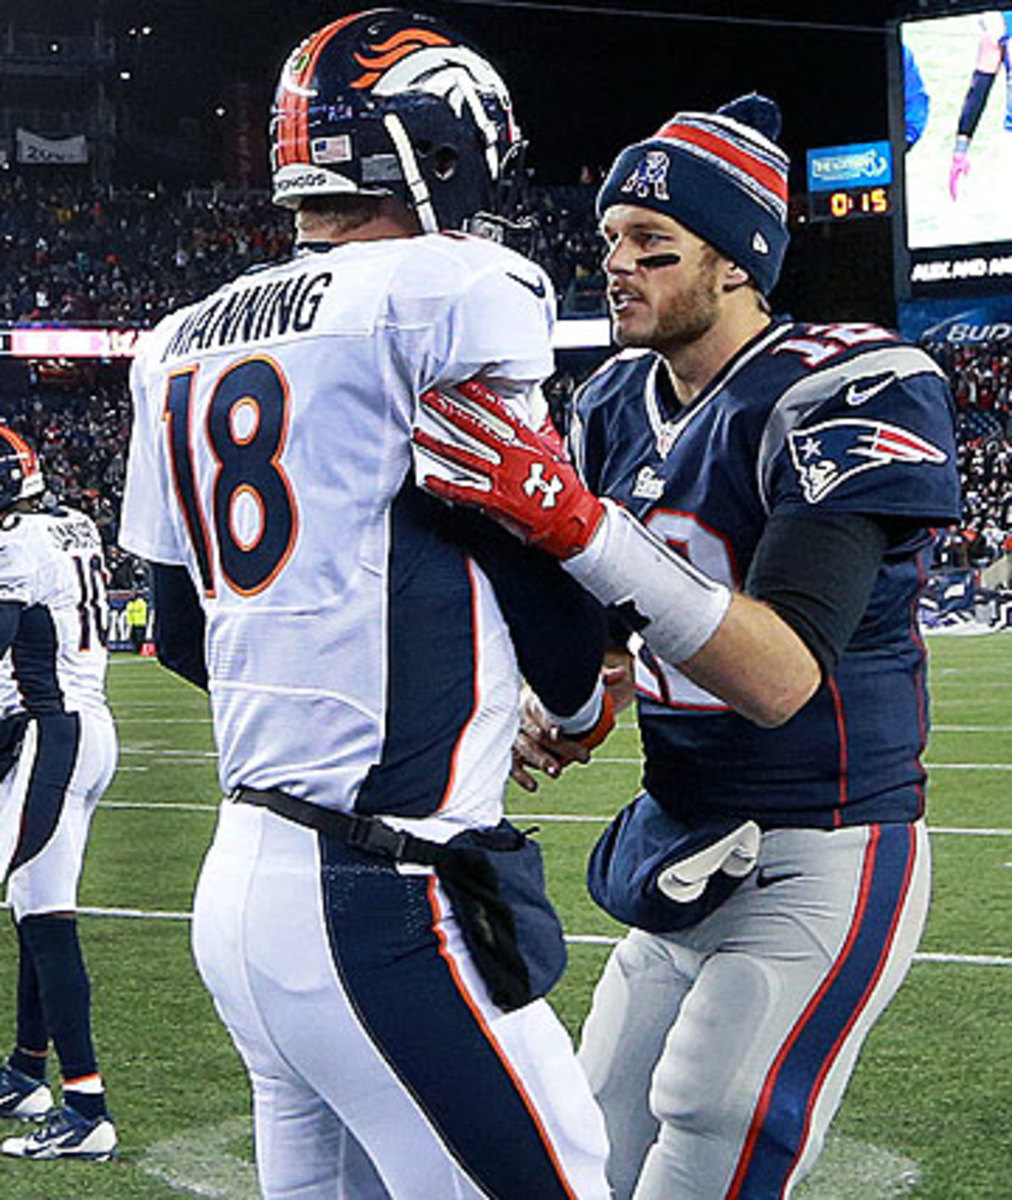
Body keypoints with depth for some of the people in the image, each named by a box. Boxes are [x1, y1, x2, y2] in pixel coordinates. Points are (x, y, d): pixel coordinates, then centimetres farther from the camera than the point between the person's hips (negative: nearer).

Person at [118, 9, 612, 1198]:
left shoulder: (184, 344, 14)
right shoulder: (458, 293, -9)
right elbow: (540, 560, -2)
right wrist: (582, 702, 21)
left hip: (238, 882, 9)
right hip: (381, 912, -8)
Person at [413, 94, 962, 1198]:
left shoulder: (851, 393, -19)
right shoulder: (617, 405, 5)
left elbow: (783, 678, -30)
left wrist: (574, 521, -37)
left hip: (819, 869, -8)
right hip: (680, 853, 8)